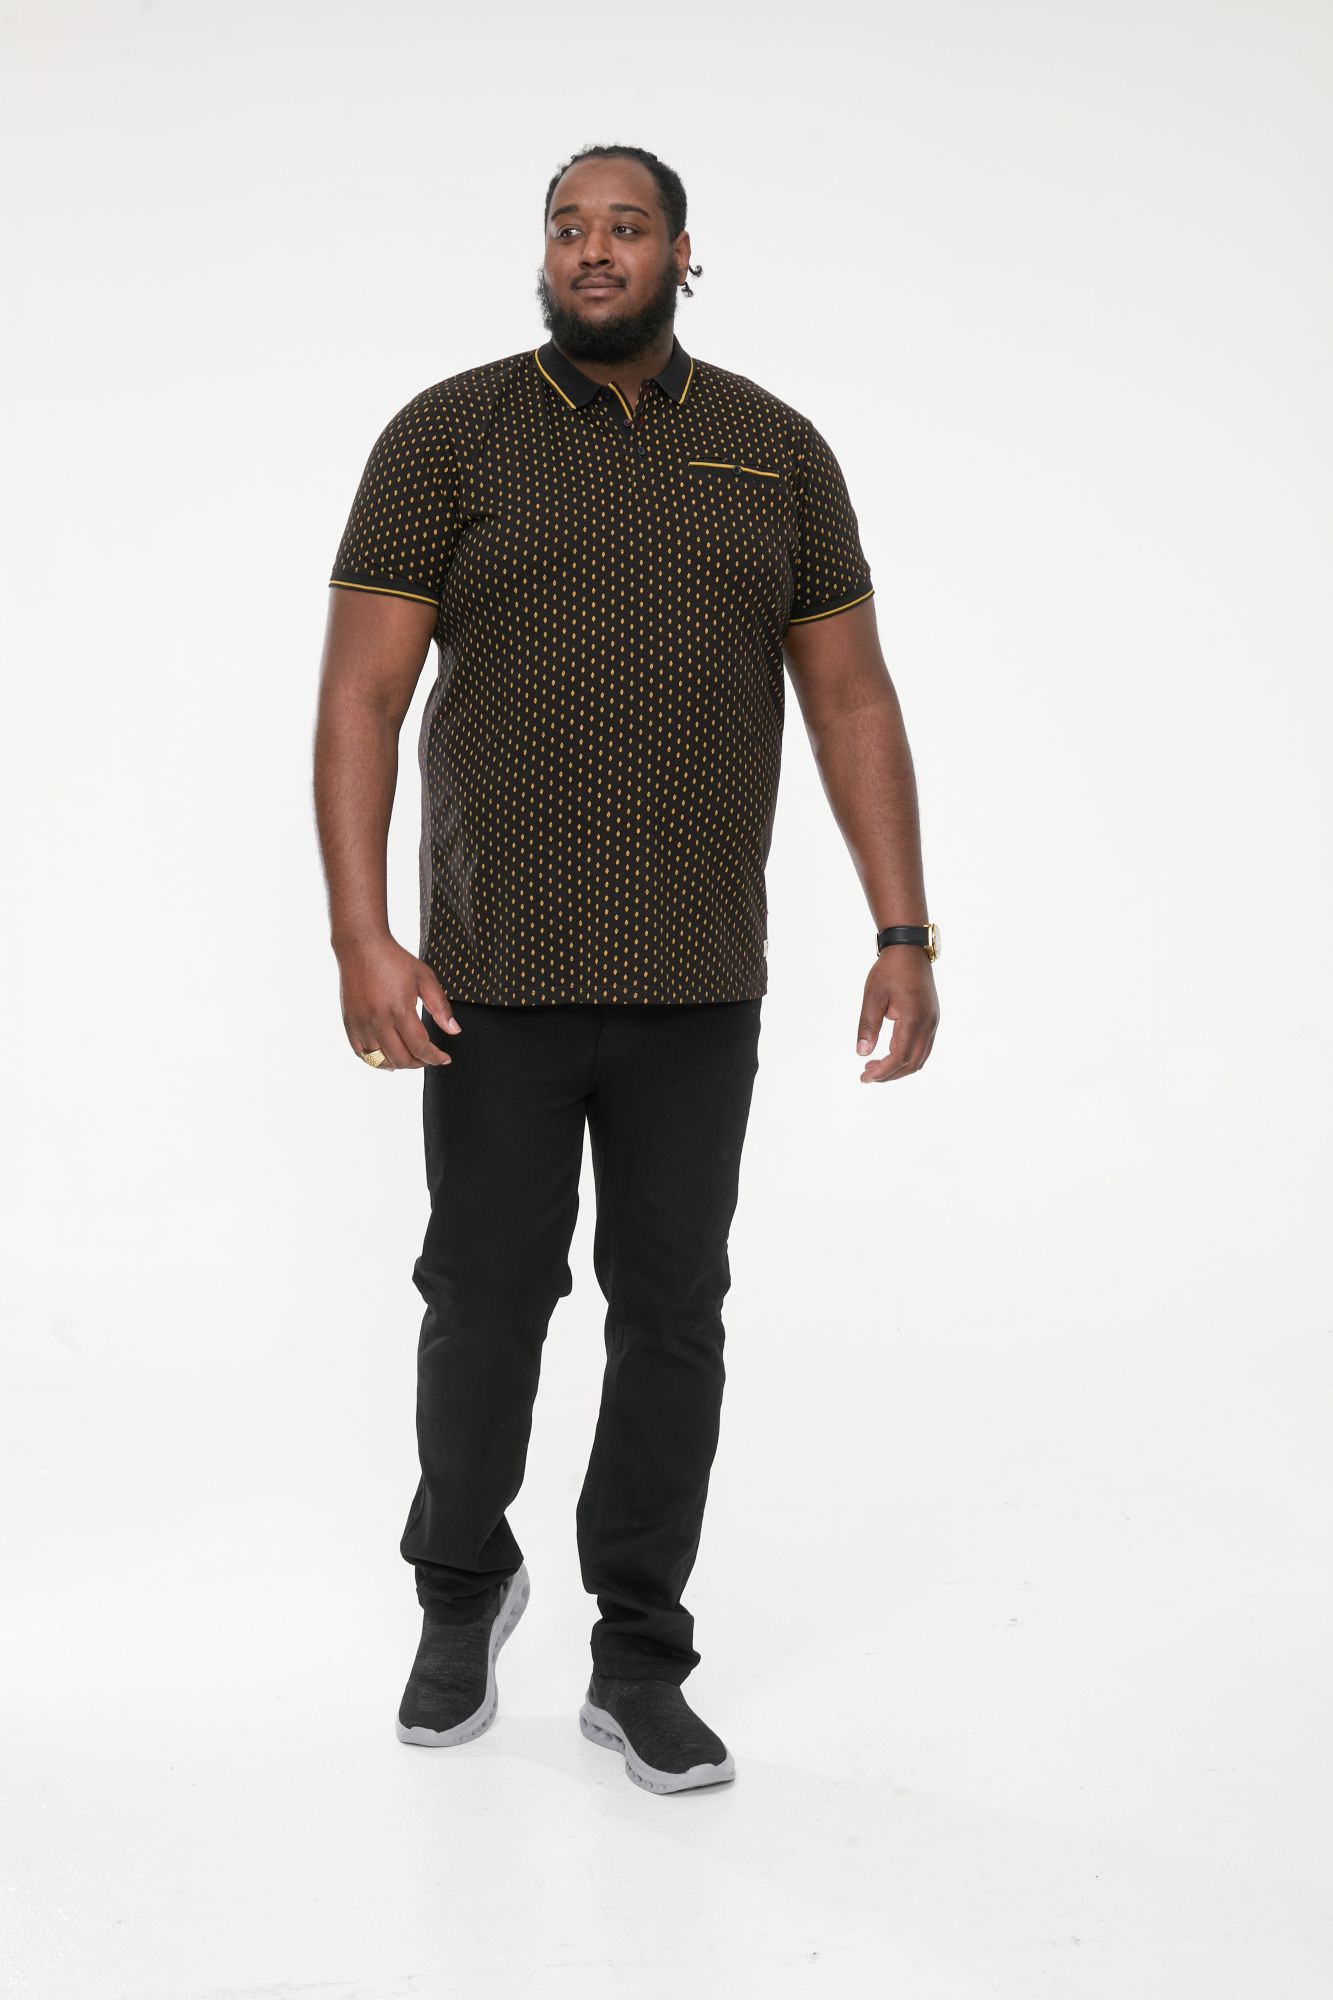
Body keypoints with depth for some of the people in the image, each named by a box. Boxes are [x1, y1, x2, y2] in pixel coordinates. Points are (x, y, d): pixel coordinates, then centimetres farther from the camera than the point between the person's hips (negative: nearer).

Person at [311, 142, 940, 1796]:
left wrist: (903, 934, 0)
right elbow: (360, 695, -5)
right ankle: (462, 1590, 33)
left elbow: (851, 698, 8)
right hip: (496, 979, -2)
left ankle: (639, 1660, 20)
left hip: (699, 985, 2)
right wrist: (361, 937, -15)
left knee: (673, 1314, 6)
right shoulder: (447, 438, -1)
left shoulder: (776, 453, 7)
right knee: (486, 1302, 6)